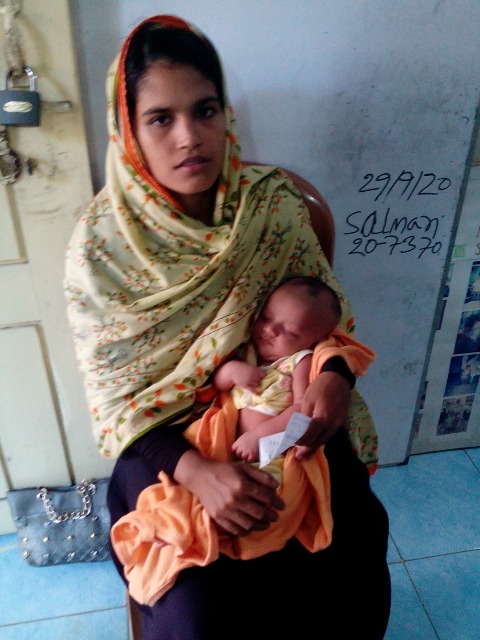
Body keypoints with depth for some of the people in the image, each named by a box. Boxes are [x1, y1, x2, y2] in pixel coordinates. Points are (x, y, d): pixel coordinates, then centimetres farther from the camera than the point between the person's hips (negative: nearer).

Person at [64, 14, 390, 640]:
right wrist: (194, 469, -25)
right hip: (165, 442, -1)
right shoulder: (99, 244, -14)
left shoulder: (274, 201, -8)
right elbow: (112, 398, -10)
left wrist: (334, 377, -17)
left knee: (356, 588, -8)